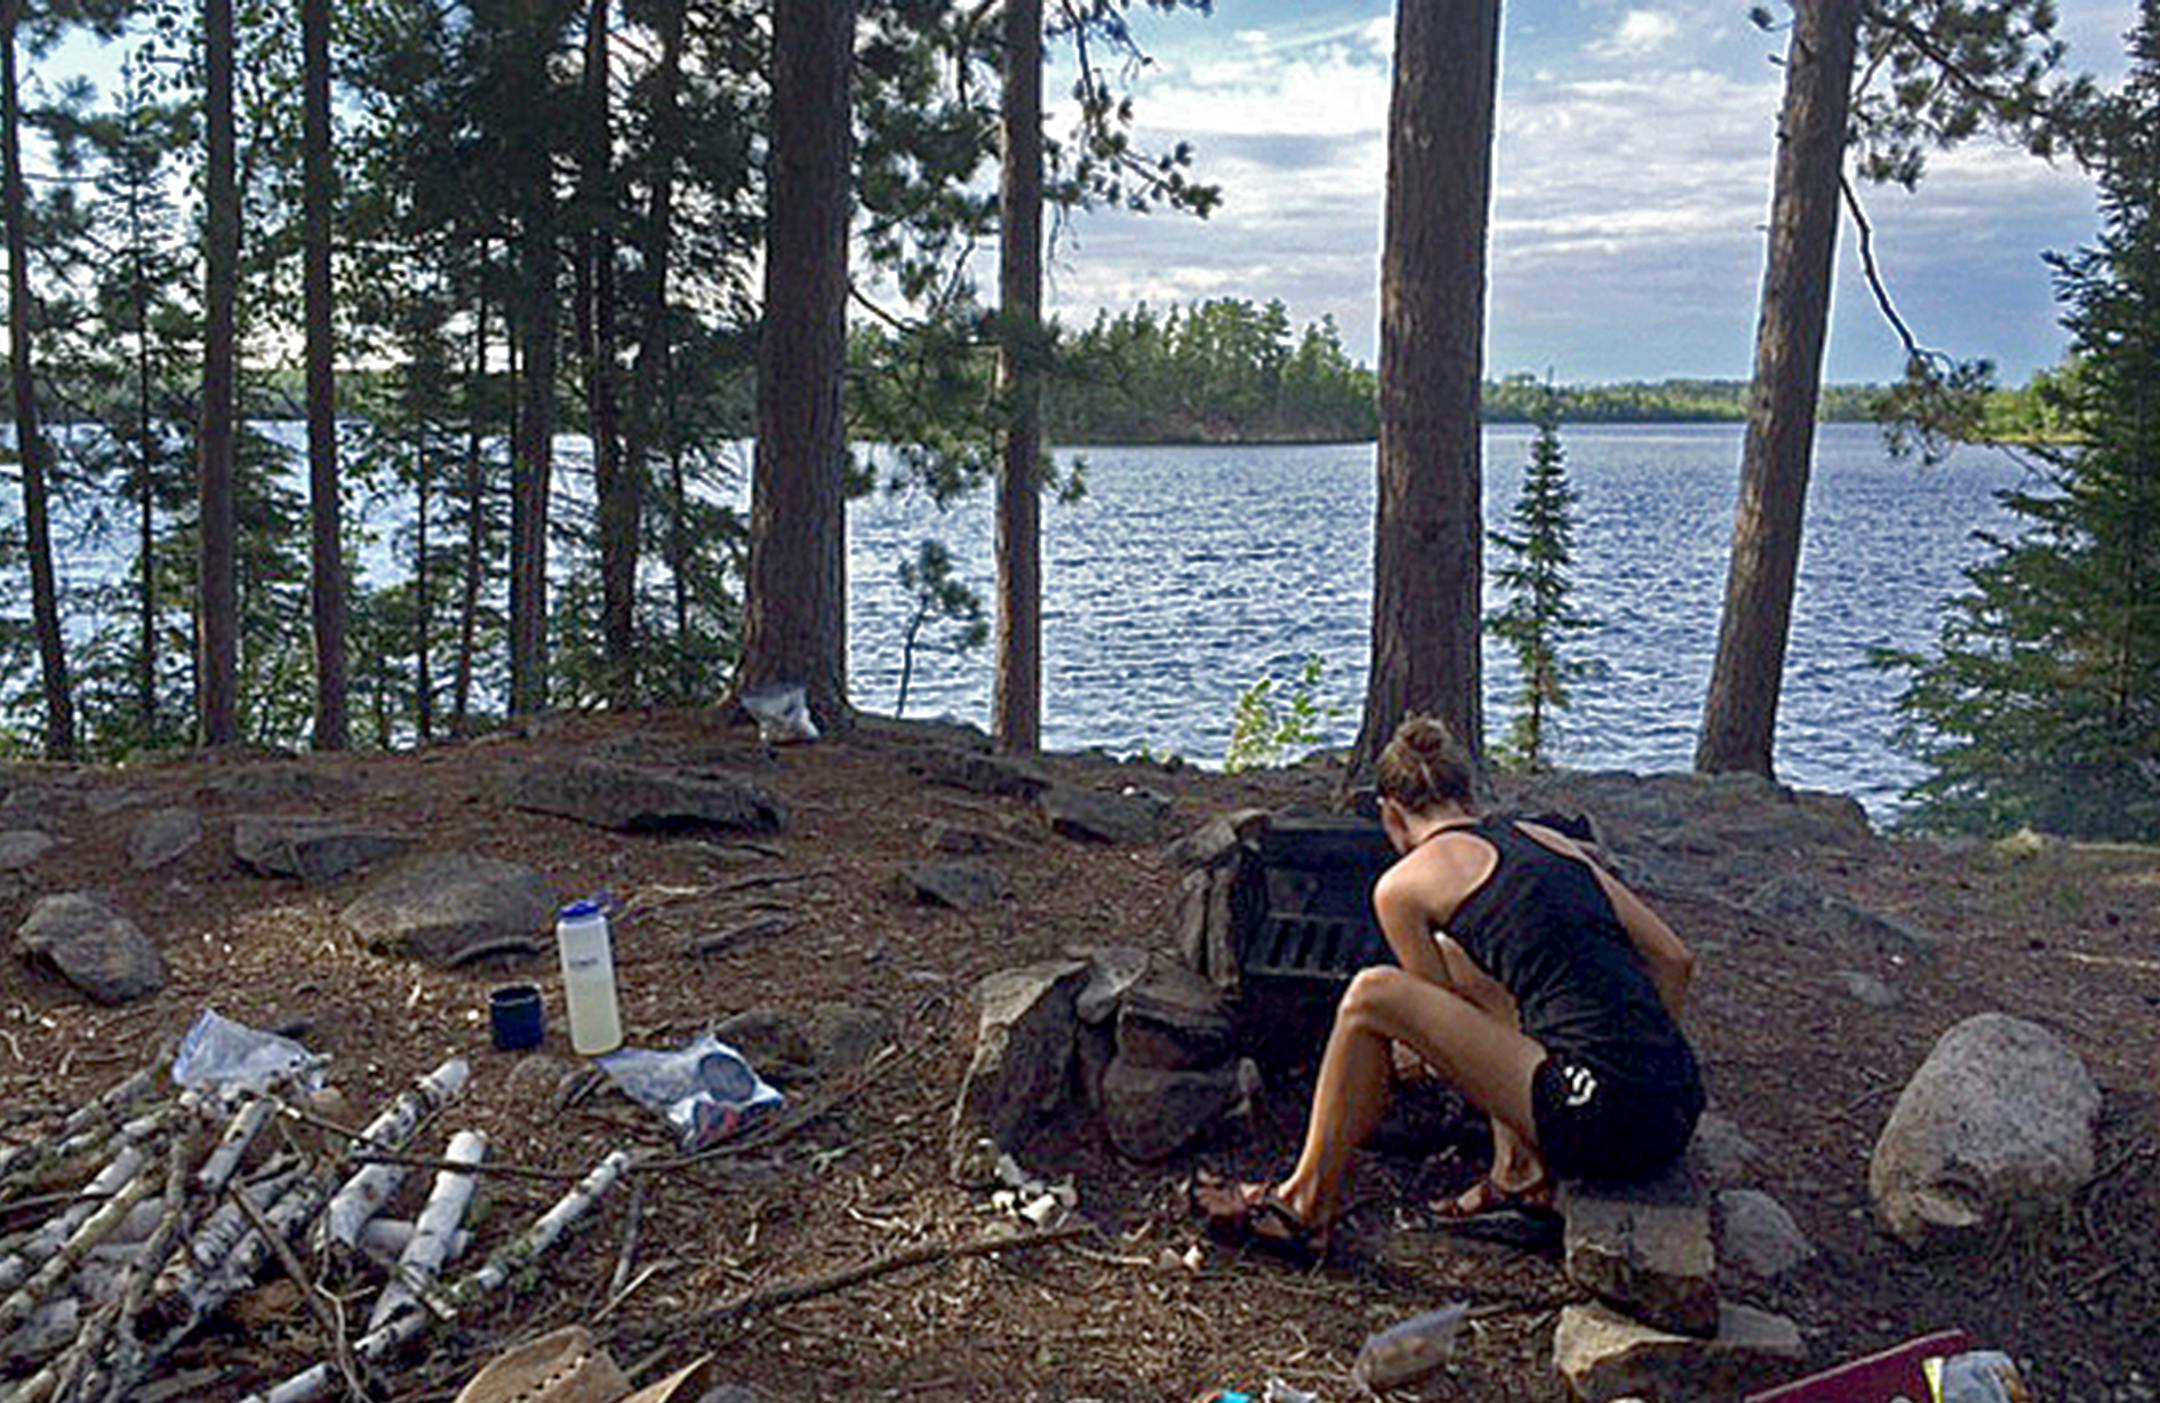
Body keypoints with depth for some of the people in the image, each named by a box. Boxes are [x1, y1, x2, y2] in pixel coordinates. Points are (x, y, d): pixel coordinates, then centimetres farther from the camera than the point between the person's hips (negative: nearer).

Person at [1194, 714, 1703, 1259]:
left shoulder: (1402, 884, 2)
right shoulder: (1547, 840, 20)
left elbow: (1450, 1013, 13)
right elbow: (1675, 960, 18)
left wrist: (1422, 1057, 35)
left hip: (1602, 1119, -7)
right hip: (1680, 1106, 8)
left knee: (1371, 997, 2)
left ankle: (1306, 1209, 14)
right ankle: (1522, 1172, 24)